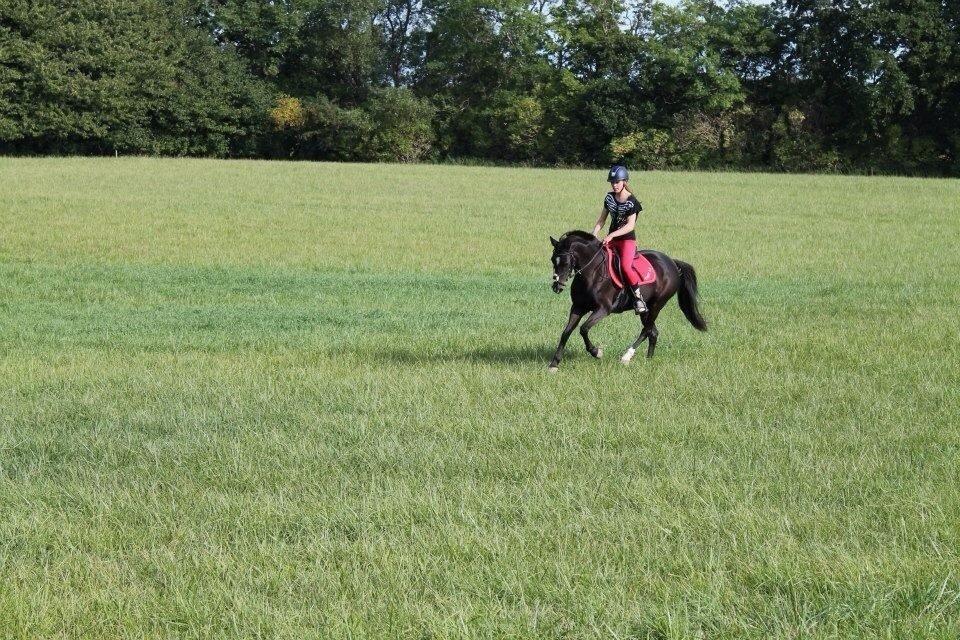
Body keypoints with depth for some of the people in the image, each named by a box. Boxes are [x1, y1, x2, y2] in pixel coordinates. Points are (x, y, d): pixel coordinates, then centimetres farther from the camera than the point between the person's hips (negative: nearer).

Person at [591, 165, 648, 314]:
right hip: (611, 238, 7)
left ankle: (638, 297, -16)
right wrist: (593, 234, -7)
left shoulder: (631, 202, -13)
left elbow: (630, 225, -21)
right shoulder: (609, 198, 6)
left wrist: (612, 235, -30)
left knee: (625, 266, -29)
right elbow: (602, 219, 9)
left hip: (627, 239, -7)